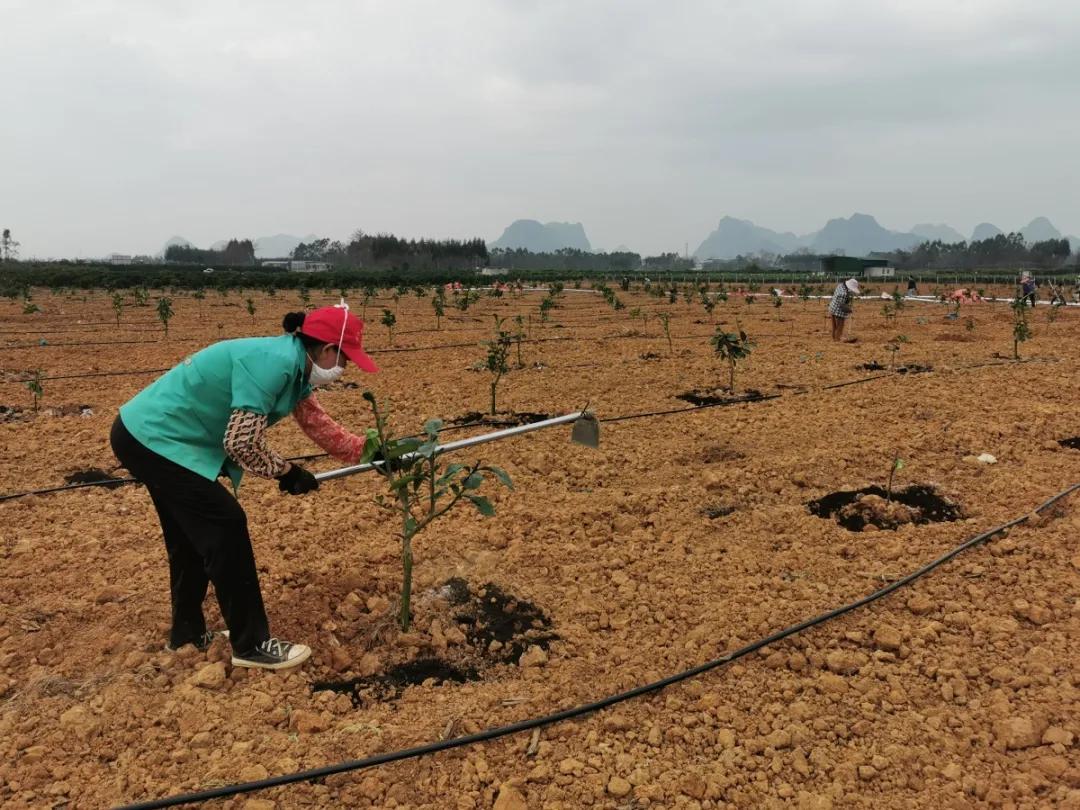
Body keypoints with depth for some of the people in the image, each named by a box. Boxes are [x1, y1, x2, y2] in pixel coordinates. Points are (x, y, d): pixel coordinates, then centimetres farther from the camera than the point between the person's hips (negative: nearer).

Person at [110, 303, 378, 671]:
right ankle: (252, 644, 4)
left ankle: (187, 632, 35)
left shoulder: (295, 368, 4)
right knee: (225, 526, -7)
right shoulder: (274, 362, -26)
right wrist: (287, 472, -12)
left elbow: (317, 422, 15)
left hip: (150, 435, 10)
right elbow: (242, 442, -27)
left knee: (192, 534, 19)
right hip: (153, 437, -10)